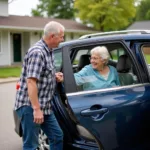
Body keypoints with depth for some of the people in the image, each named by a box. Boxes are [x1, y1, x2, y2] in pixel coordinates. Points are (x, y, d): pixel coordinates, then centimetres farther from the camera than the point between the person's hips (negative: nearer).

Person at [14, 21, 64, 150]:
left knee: (57, 136, 16)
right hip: (30, 106, -10)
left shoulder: (48, 51, 11)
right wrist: (36, 109, -27)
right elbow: (31, 82, -25)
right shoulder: (37, 52, -19)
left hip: (45, 106, 10)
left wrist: (55, 76, 4)